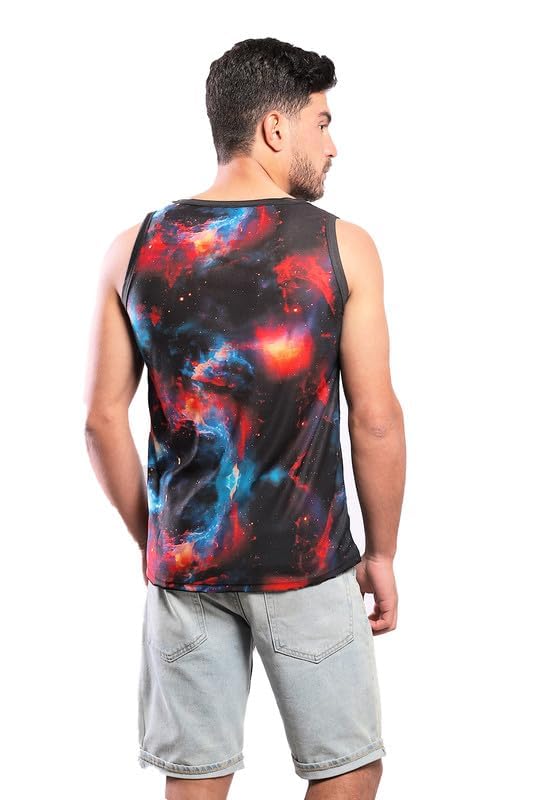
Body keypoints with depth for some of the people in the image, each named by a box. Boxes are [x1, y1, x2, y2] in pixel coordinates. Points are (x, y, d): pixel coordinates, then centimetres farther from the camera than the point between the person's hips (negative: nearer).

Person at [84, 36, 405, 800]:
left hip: (184, 562, 4)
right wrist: (382, 553, 4)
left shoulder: (134, 249, 0)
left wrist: (151, 539, 13)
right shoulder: (342, 246, -8)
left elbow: (103, 419, 1)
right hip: (306, 564, -3)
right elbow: (376, 421, -8)